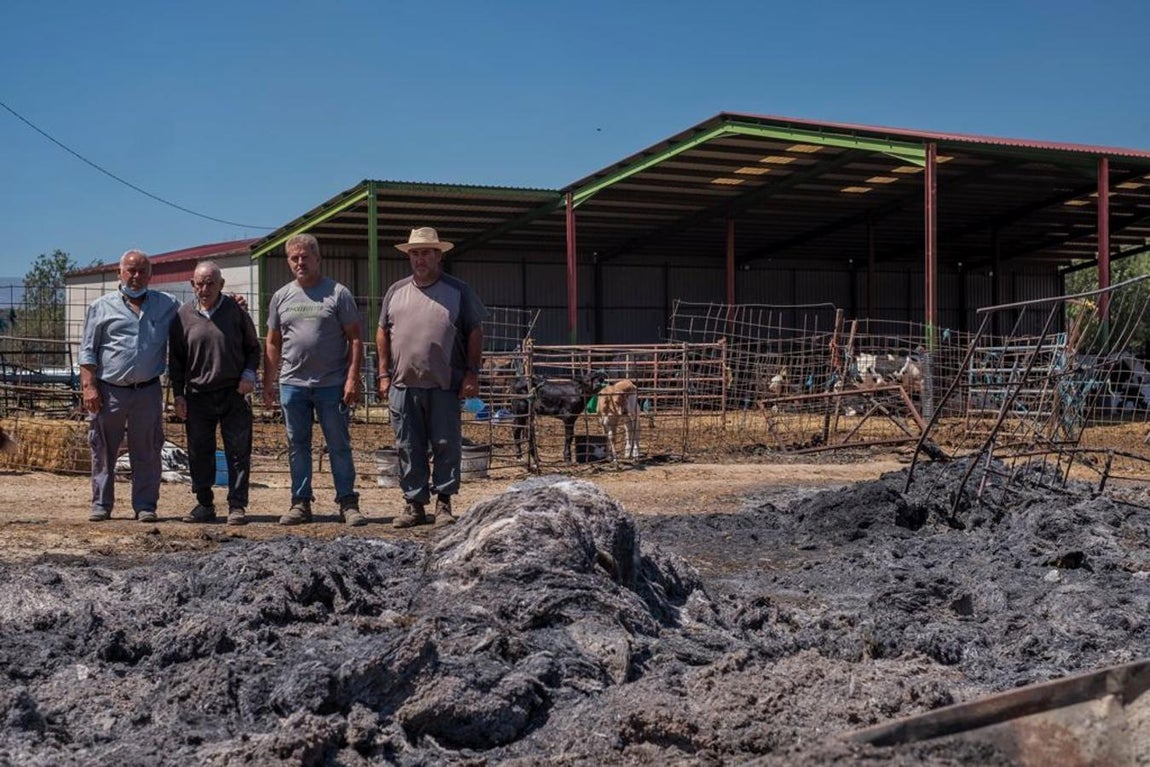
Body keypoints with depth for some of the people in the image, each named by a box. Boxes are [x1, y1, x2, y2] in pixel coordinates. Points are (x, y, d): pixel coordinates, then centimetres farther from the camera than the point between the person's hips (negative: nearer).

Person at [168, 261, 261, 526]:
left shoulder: (235, 311, 3)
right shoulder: (183, 316, 4)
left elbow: (253, 347, 12)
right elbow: (175, 358, 9)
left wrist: (249, 374, -5)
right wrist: (178, 394, 4)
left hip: (234, 394, -1)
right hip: (198, 395, 1)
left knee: (238, 452, -2)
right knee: (199, 453, 5)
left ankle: (237, 506, 4)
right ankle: (204, 504, 17)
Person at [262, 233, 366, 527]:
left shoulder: (338, 293, -1)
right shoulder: (281, 297, 11)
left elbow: (354, 339, -3)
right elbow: (272, 344, 15)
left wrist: (353, 378, -11)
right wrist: (268, 384, 10)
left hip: (332, 384, -4)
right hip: (292, 384, 4)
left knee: (339, 446, 1)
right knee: (297, 447, 9)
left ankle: (348, 502, 7)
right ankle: (301, 502, 17)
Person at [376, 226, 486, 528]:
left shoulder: (458, 291, 4)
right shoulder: (396, 292, 12)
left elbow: (475, 333, 3)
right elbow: (383, 334, 15)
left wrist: (472, 373, -4)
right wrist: (384, 374, 8)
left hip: (444, 386, -3)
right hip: (403, 385, 3)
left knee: (447, 445, 0)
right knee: (408, 448, 5)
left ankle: (444, 502, 10)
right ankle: (414, 504, 13)